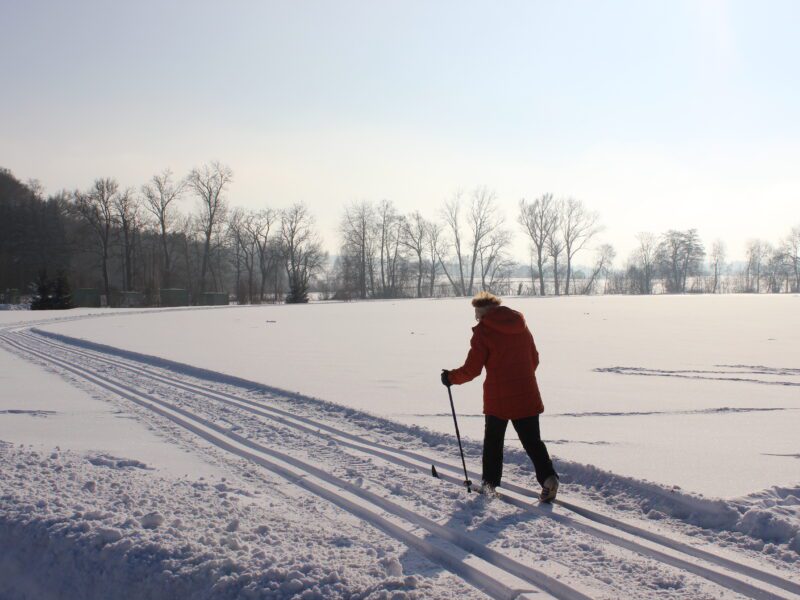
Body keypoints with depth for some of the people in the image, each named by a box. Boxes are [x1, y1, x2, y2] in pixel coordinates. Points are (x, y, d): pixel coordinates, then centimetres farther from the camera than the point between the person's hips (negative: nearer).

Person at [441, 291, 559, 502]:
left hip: (498, 397, -4)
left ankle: (490, 482, 23)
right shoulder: (521, 326, 8)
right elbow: (534, 360, 15)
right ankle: (548, 478, -8)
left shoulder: (483, 330, -8)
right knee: (532, 441, 7)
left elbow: (472, 369, -9)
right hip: (527, 395, 4)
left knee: (493, 440, 15)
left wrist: (451, 377, 8)